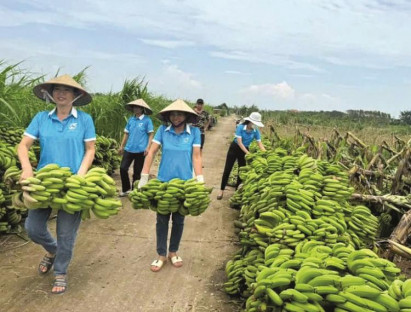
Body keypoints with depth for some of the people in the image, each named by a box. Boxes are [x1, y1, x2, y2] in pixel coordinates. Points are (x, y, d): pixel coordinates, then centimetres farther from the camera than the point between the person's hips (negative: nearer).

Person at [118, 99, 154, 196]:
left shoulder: (147, 120, -6)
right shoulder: (131, 119, 8)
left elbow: (151, 134, -6)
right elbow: (126, 133, 15)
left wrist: (148, 147, -15)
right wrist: (121, 146, 14)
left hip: (140, 150, -4)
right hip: (129, 149, 4)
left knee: (137, 172, 6)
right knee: (123, 168, -3)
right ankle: (126, 189, 15)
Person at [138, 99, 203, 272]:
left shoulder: (194, 132, -5)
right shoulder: (163, 130, -4)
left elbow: (196, 156, -6)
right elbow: (151, 153, -5)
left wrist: (200, 180, -15)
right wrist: (144, 177, -9)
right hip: (163, 182, 0)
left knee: (178, 220, 13)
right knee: (162, 219, 8)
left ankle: (173, 252, 32)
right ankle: (161, 255, 23)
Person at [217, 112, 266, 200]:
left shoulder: (256, 131, -12)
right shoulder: (240, 127, -24)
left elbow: (260, 144, -13)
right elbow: (239, 142, -28)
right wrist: (248, 153, -34)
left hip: (245, 150, 4)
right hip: (234, 148, -4)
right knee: (227, 170, -3)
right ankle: (221, 191, 5)